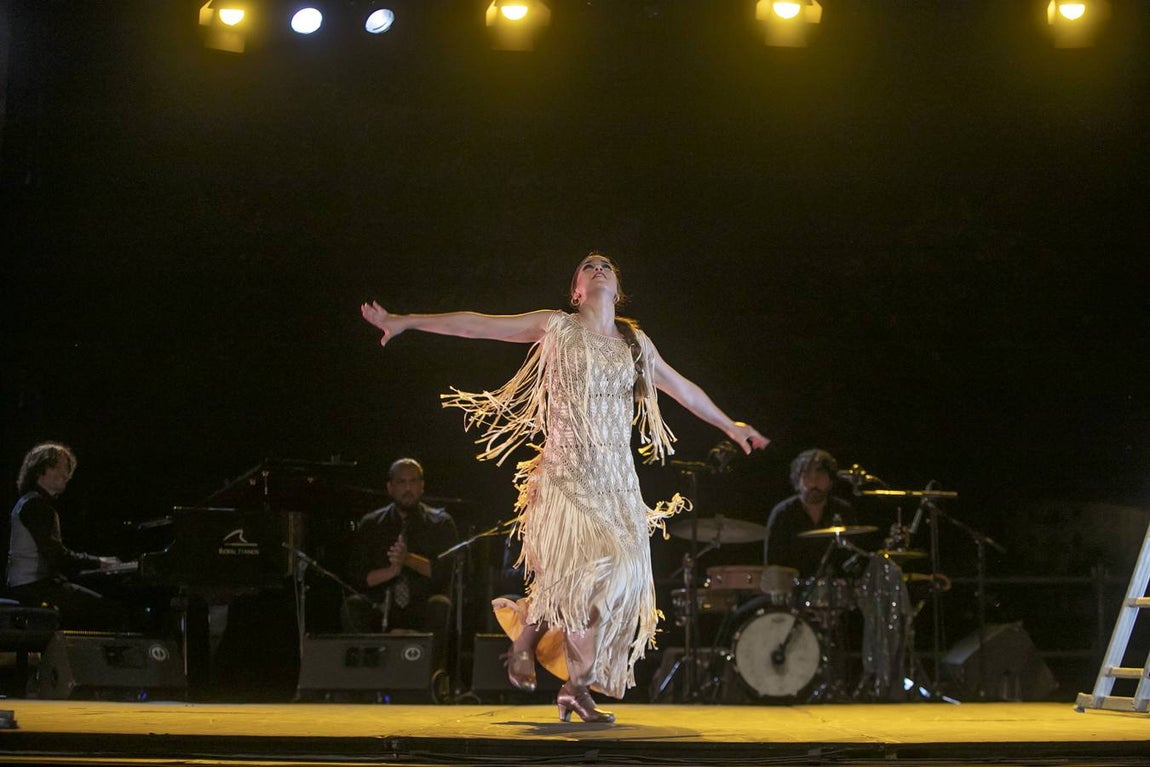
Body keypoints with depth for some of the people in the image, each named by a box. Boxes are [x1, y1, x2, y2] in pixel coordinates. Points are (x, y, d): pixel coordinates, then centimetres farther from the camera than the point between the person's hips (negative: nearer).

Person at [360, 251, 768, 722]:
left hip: (616, 476, 4)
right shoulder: (556, 327, 4)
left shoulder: (636, 343, 16)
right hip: (566, 471, -4)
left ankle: (577, 688, 5)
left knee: (615, 575, -6)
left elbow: (681, 388, 29)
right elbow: (475, 325, -1)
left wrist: (728, 425, 36)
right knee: (574, 571, -16)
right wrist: (405, 322, -6)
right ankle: (524, 639, 14)